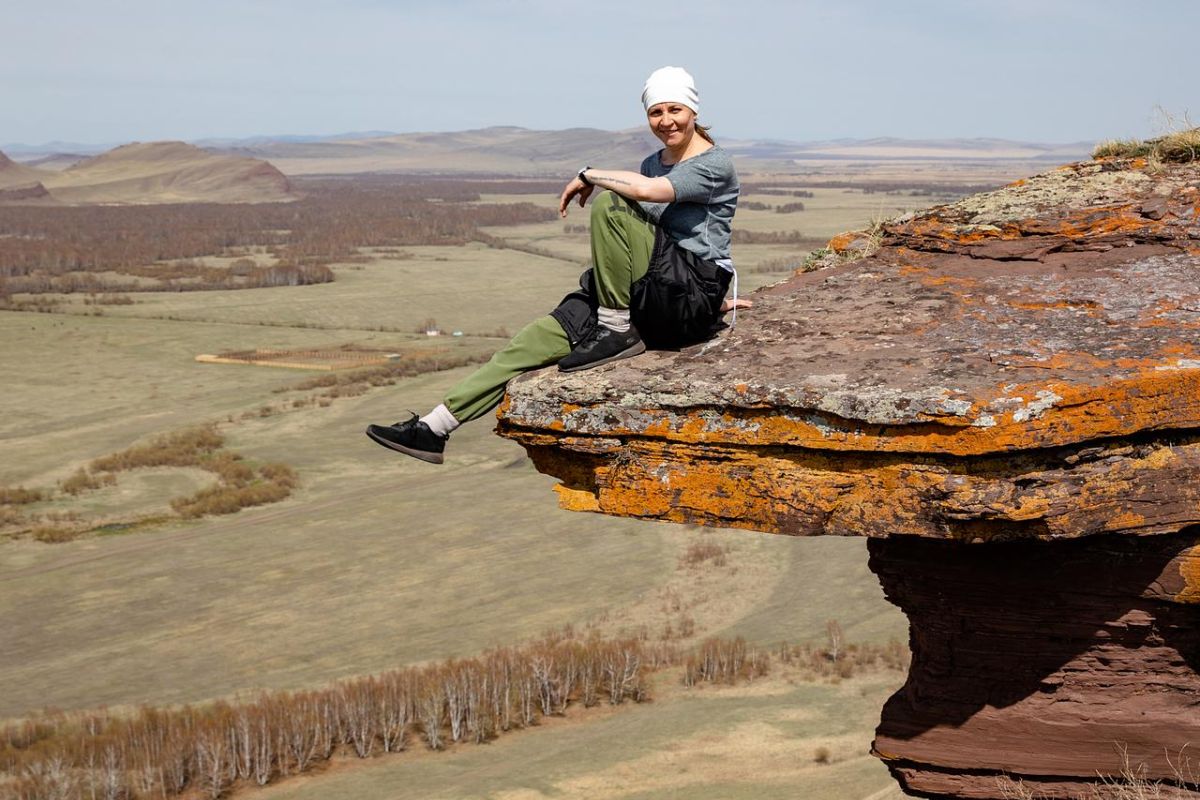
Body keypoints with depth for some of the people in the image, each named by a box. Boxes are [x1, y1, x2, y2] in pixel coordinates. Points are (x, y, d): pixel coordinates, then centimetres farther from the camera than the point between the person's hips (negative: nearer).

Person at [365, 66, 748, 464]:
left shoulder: (715, 164, -7)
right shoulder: (652, 163, 20)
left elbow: (648, 190, -26)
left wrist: (588, 175, -11)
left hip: (692, 302, -8)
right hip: (652, 303, 8)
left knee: (609, 204, -24)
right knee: (547, 333, -9)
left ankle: (616, 330, -16)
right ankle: (435, 427, -11)